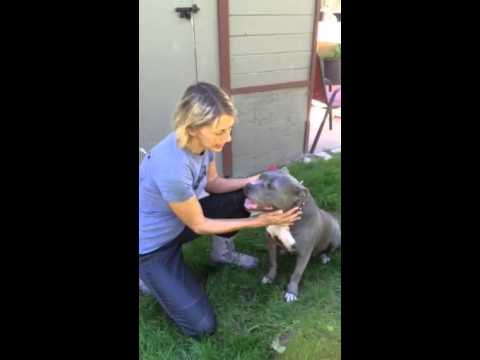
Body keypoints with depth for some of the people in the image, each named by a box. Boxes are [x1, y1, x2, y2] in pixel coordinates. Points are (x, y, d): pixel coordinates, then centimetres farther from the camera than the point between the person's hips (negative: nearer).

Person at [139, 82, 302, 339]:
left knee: (245, 198, -7)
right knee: (202, 327, -6)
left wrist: (249, 182, -13)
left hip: (179, 221, 7)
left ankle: (222, 253, 17)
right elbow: (199, 225, -23)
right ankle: (149, 276, 13)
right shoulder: (172, 169, -39)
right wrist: (259, 221, -22)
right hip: (152, 245, -7)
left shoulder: (203, 141, -15)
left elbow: (212, 183, 4)